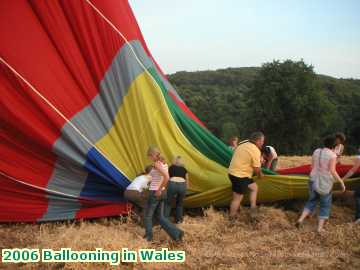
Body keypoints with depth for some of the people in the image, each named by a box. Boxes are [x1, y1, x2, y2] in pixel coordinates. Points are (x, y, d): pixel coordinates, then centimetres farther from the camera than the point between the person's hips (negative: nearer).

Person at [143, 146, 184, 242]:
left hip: (155, 193, -8)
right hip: (162, 193, 8)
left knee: (148, 216, 12)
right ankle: (176, 233, 2)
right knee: (160, 217, 13)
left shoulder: (157, 164, -18)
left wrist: (159, 190, -23)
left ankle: (149, 236, 23)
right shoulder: (164, 163, 9)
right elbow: (166, 178, 18)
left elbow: (166, 177, -31)